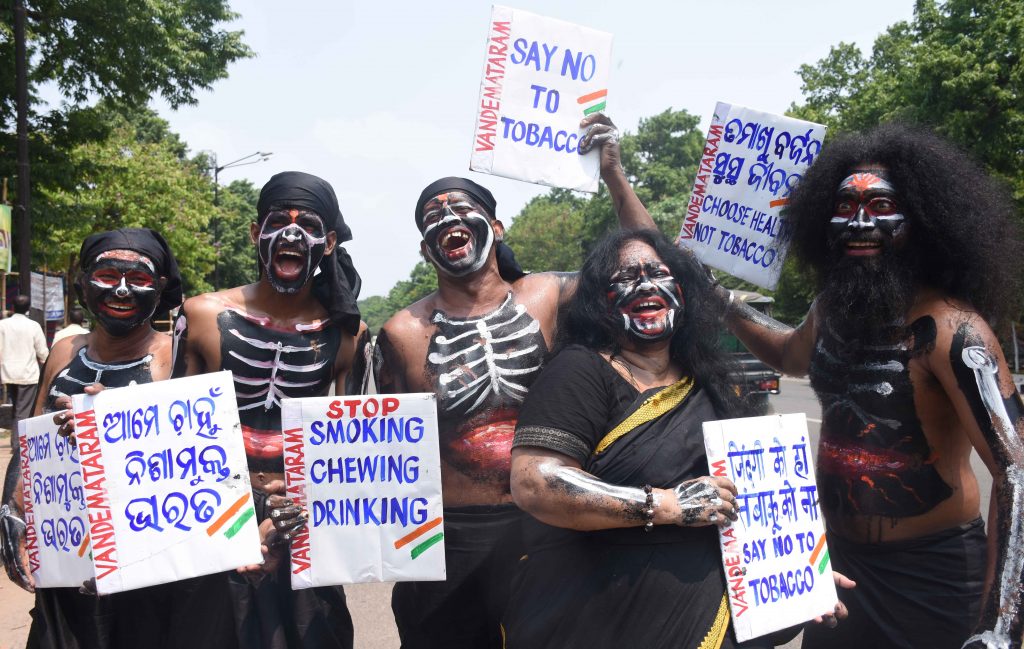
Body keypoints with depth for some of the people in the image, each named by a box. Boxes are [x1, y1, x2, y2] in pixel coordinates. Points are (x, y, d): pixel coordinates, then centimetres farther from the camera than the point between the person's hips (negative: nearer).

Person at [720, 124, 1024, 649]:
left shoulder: (950, 329, -22)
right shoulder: (830, 308, 0)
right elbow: (794, 357, 24)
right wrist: (719, 301, 16)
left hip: (931, 572, -6)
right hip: (837, 560, 7)